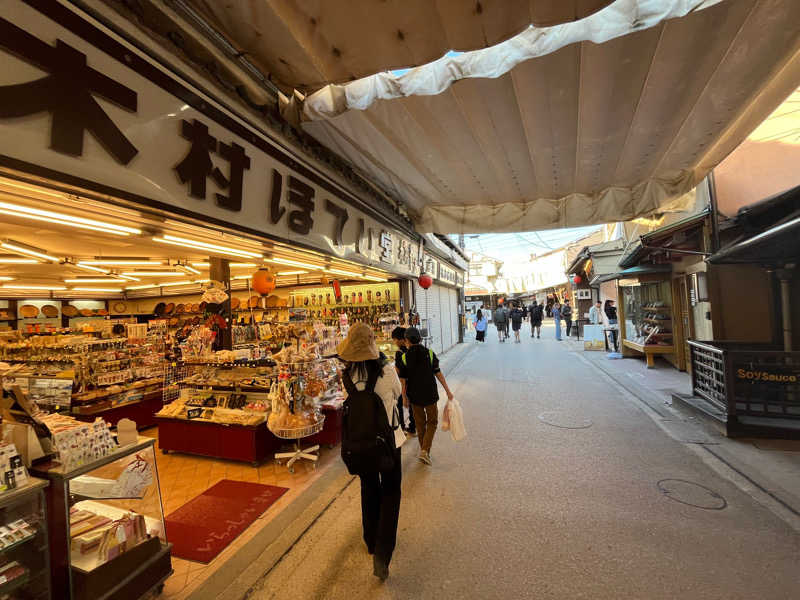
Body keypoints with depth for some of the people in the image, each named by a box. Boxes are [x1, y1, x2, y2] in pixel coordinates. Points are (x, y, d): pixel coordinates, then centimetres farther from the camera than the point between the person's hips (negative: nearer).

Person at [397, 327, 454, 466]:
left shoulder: (405, 357, -7)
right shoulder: (429, 353, -8)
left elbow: (403, 380, -5)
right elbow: (438, 373, -7)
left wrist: (404, 397, 5)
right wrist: (447, 390, -1)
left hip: (414, 396, 1)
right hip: (430, 394, -1)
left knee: (420, 423, 16)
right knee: (432, 422, 12)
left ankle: (424, 450, 26)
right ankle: (425, 450, -2)